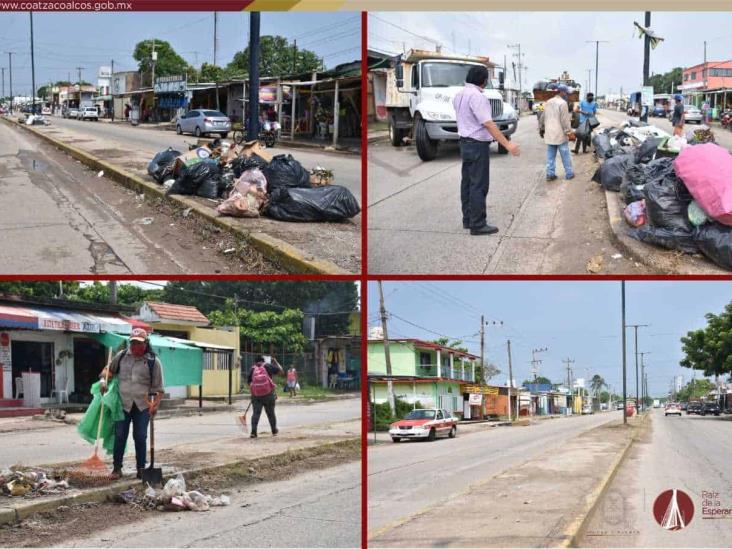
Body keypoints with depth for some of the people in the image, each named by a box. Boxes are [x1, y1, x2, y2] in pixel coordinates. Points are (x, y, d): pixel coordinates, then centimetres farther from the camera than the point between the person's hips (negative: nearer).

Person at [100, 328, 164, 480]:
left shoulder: (153, 361, -3)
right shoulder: (122, 356, 4)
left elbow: (158, 387, -3)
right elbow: (108, 369, 18)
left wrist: (156, 404, -14)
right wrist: (103, 380, -3)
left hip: (142, 406, -1)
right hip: (123, 404, 2)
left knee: (140, 438, 4)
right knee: (119, 436, 3)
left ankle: (141, 469, 15)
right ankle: (117, 468, 12)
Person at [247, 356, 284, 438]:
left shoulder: (252, 369, 10)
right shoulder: (268, 366, 4)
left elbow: (248, 382, 11)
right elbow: (281, 371, 4)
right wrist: (276, 362, 18)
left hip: (256, 395, 1)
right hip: (268, 394, -1)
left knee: (256, 413, 0)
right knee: (271, 413, 13)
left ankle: (253, 432, -14)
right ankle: (274, 431, 27)